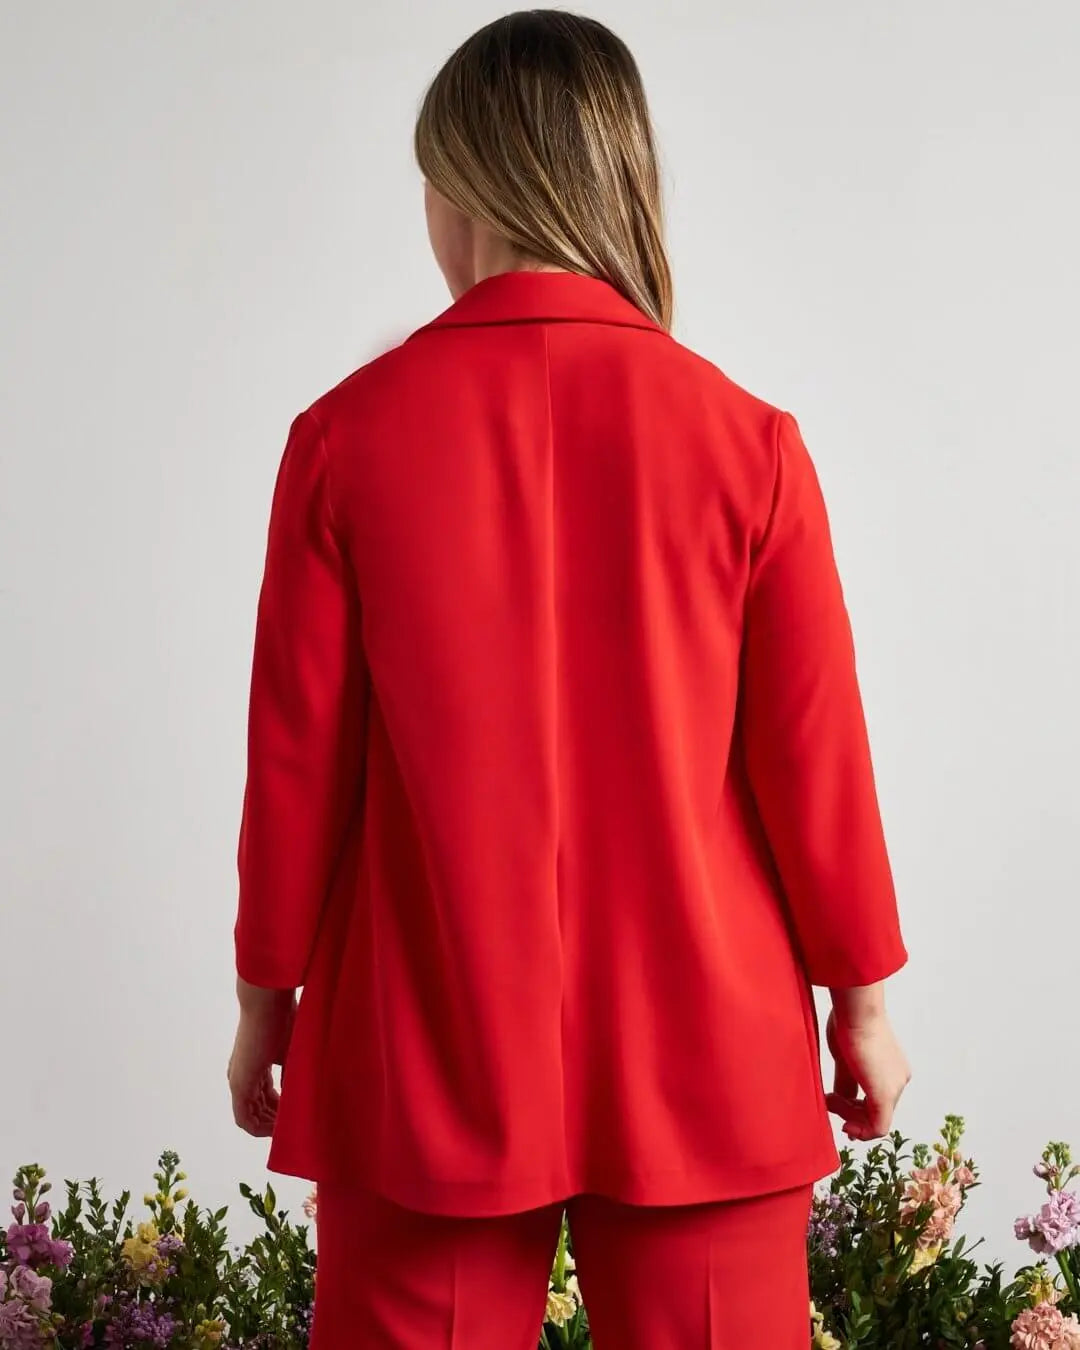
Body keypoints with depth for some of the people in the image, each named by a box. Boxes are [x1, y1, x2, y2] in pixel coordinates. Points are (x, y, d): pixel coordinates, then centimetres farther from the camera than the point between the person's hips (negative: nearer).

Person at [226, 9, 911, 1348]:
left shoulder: (346, 435, -8)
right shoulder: (746, 442, -8)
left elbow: (297, 756, -2)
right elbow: (814, 753, -3)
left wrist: (267, 998, 11)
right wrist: (861, 1000, 10)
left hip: (424, 1066, 0)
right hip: (703, 1061, 0)